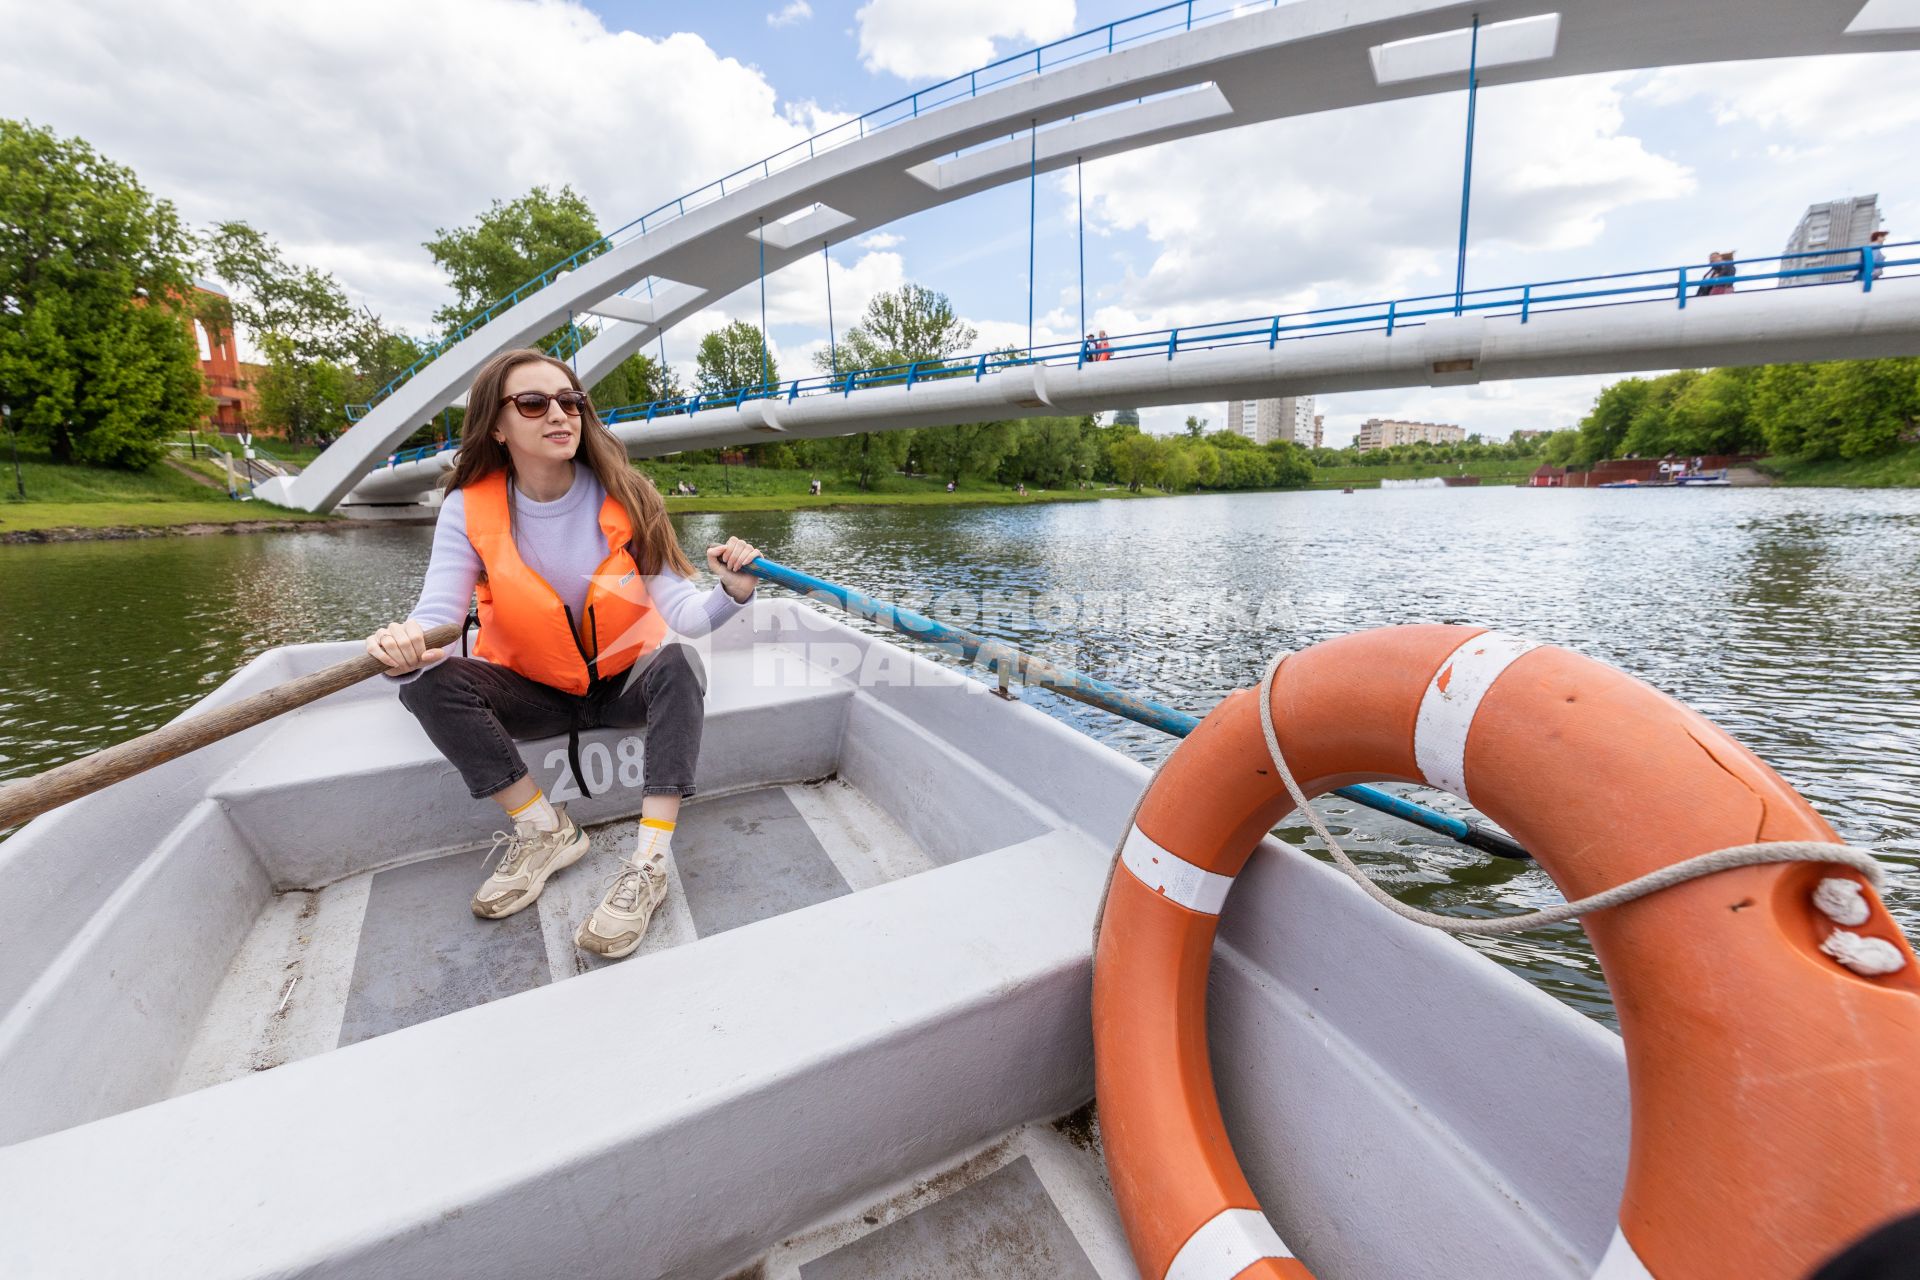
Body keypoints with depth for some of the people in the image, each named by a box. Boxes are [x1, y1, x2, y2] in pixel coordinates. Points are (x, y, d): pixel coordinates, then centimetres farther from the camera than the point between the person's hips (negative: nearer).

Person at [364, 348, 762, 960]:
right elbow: (435, 615, -17)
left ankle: (650, 858, -31)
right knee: (429, 682, -22)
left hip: (626, 682, -1)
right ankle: (544, 830, -11)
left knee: (678, 662, -31)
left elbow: (678, 610, -20)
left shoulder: (624, 499, -12)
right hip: (532, 692, 2)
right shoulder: (470, 509, -8)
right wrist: (406, 647, -41)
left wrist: (730, 594, -41)